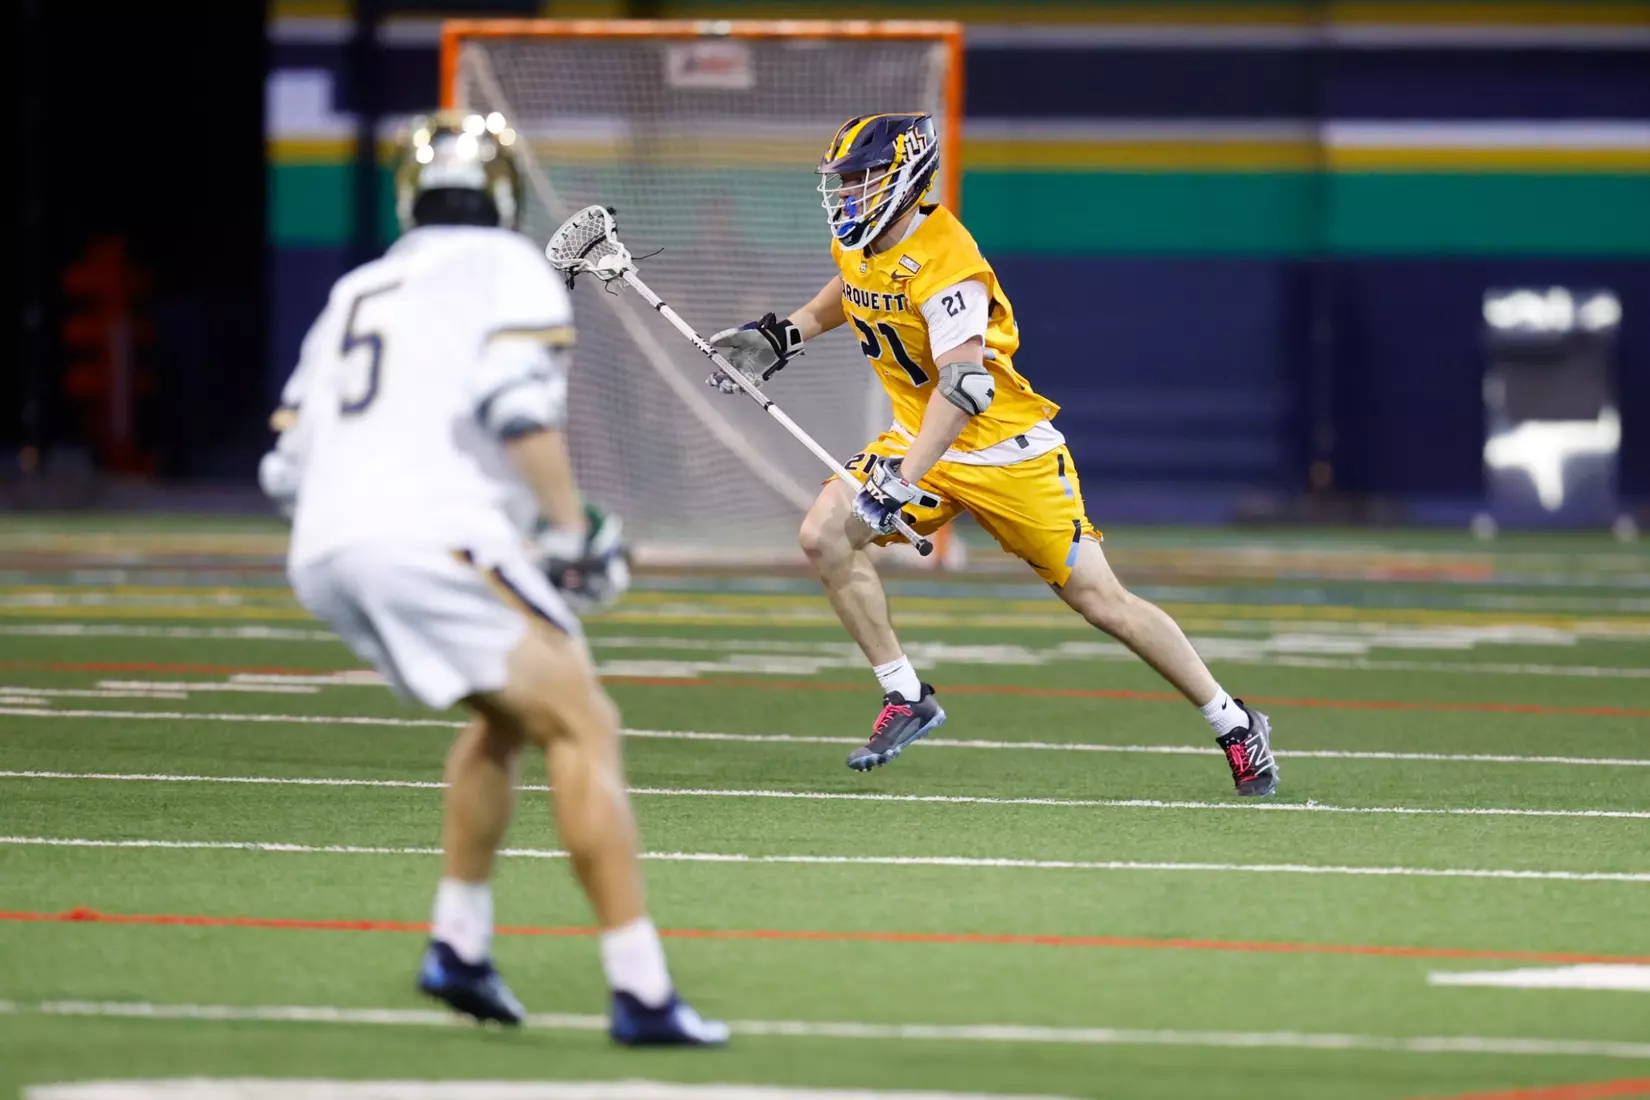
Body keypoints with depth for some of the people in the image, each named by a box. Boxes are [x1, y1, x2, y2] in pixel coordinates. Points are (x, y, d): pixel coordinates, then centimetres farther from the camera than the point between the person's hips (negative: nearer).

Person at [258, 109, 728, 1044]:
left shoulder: (356, 293, 28)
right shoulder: (509, 270, 8)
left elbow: (287, 467, 25)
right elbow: (517, 403, -12)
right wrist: (573, 529, -6)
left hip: (324, 554, 7)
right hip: (435, 536, -7)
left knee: (509, 714, 27)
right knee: (584, 728, -7)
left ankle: (460, 947, 22)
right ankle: (642, 992, -17)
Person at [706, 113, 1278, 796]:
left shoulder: (944, 264, -28)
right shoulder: (858, 243, -1)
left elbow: (963, 386, -38)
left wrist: (900, 482, -47)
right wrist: (781, 337, 14)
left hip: (1007, 451, -8)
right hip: (920, 440, 8)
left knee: (1101, 603, -4)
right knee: (824, 533, -14)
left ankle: (1233, 723, 11)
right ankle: (905, 699, -3)